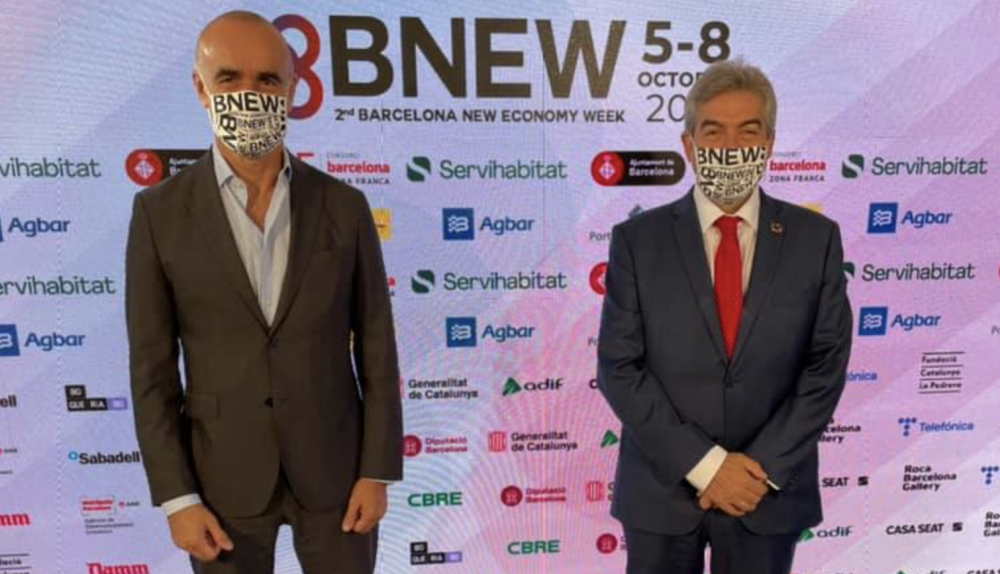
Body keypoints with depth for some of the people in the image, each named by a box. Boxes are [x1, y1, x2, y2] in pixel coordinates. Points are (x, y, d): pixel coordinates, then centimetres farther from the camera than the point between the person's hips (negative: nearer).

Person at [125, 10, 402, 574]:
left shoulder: (345, 206, -5)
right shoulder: (159, 212, -6)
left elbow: (377, 349, -3)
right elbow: (152, 369, -3)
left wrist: (377, 472, -4)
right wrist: (177, 498, -6)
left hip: (333, 466, 1)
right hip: (224, 476, 0)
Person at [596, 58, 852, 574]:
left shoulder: (815, 238, -2)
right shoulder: (637, 240, -7)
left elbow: (826, 366, -2)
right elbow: (618, 368, -10)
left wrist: (764, 468, -10)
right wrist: (705, 464, -14)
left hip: (770, 489, 1)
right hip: (662, 488, 0)